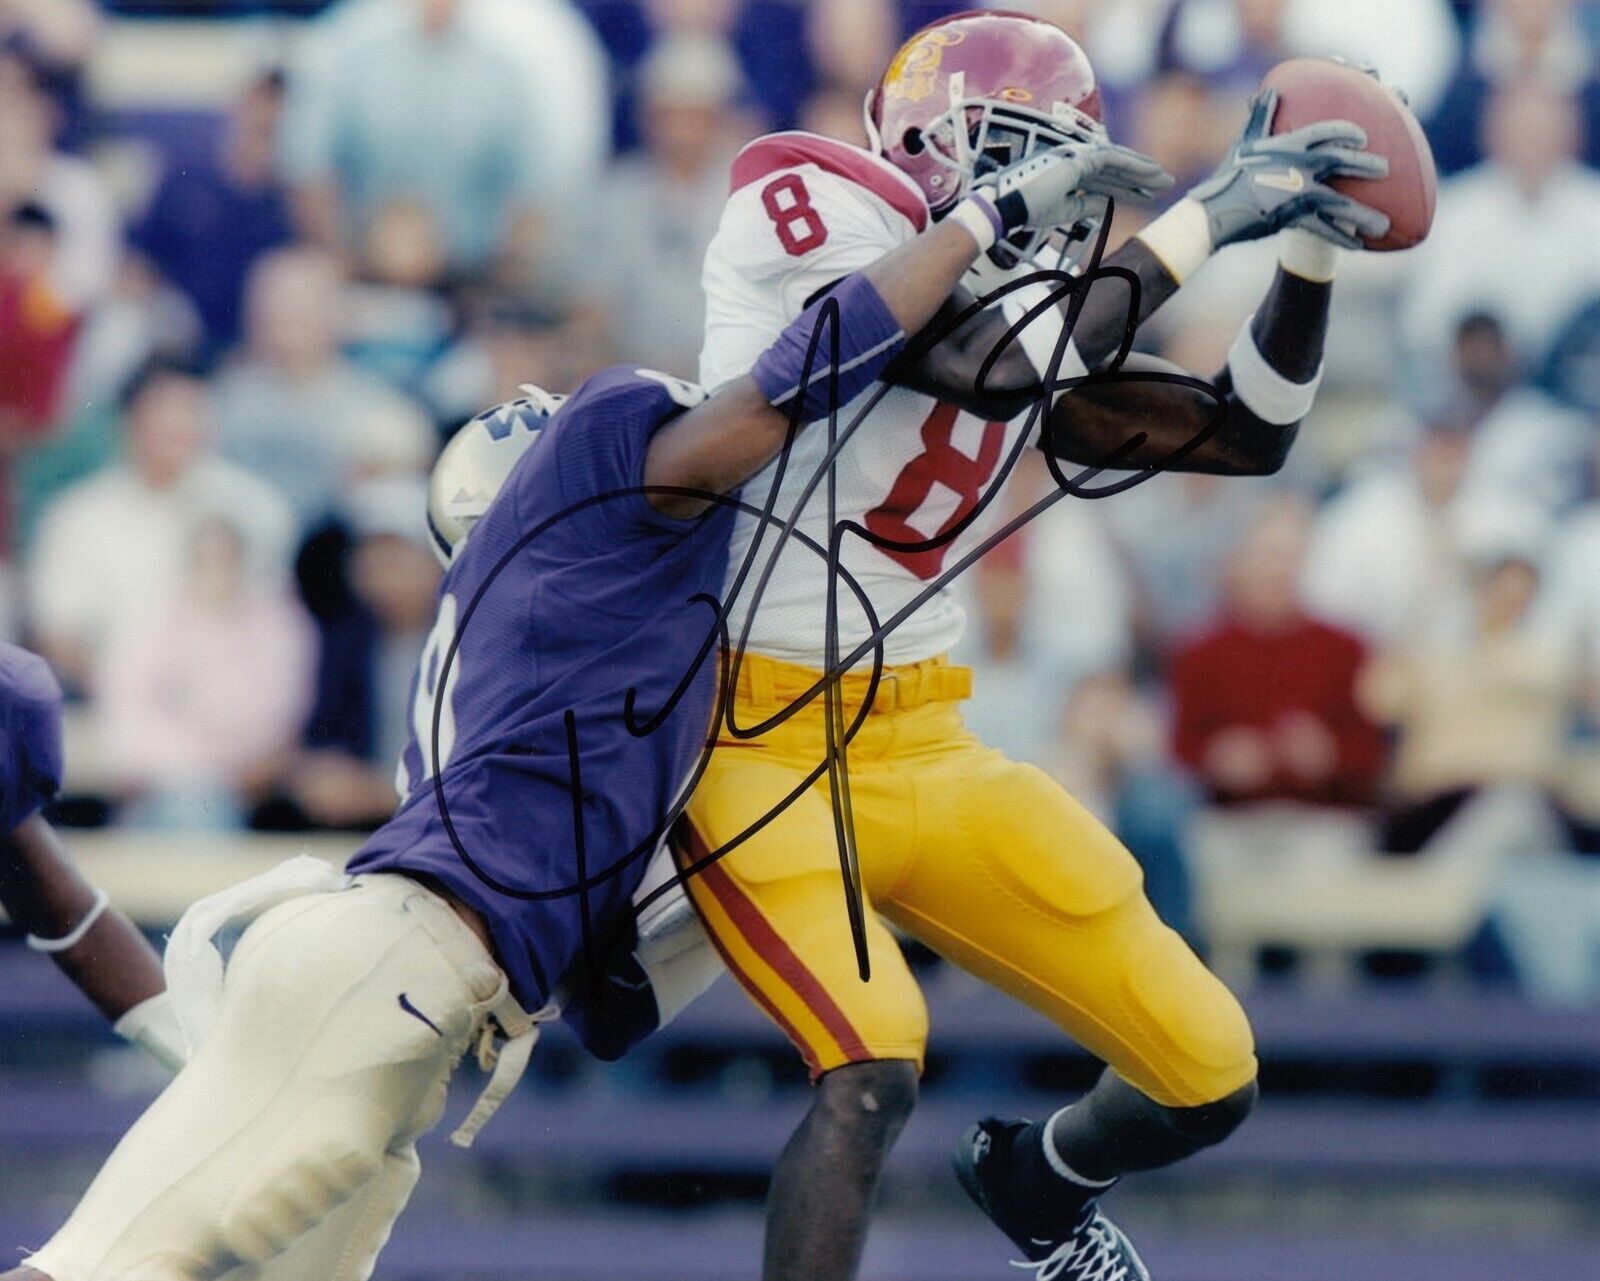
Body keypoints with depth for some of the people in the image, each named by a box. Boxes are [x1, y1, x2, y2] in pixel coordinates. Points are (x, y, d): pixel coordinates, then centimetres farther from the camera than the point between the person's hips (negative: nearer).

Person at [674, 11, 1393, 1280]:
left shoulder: (1030, 310, 9)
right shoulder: (814, 212, -13)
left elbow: (1249, 435, 12)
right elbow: (991, 365, -28)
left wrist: (1309, 246, 0)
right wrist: (1202, 219, -24)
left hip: (924, 752, 7)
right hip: (757, 745, -7)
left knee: (1208, 1079, 8)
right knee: (873, 1070, -30)